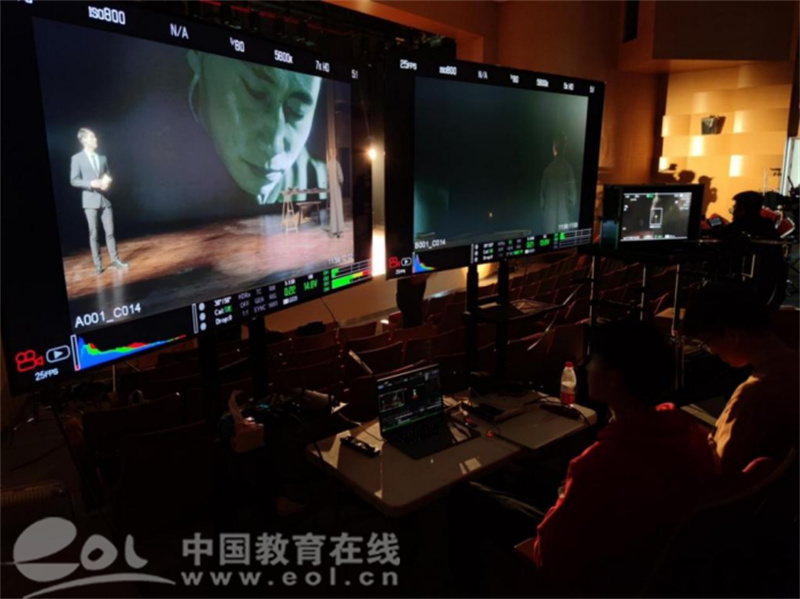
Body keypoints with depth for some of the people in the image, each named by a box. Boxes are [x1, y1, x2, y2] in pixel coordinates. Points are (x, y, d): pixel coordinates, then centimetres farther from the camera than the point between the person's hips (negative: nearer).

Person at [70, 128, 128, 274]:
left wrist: (108, 182, -6)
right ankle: (98, 264, 6)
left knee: (110, 232, 4)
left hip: (104, 199, 3)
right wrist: (91, 184, -18)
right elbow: (74, 180, -4)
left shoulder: (102, 158, 11)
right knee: (93, 234, 1)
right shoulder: (77, 158, -1)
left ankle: (115, 259, 11)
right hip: (90, 200, -3)